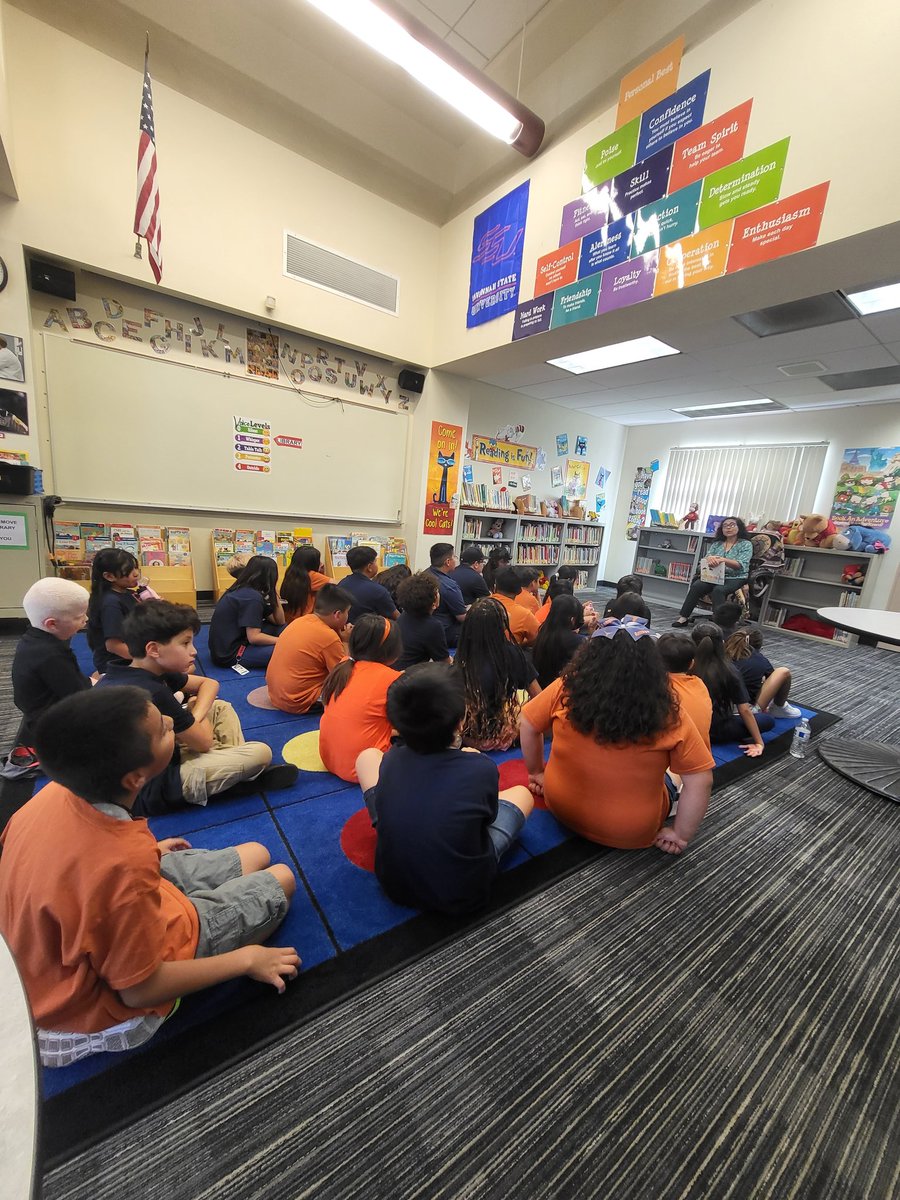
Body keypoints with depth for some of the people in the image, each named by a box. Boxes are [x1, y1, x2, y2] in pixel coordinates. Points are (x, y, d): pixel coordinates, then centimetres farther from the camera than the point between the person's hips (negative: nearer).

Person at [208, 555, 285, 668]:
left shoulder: (244, 590, 9)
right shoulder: (252, 597, -19)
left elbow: (279, 622, 8)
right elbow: (254, 637, -24)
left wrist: (274, 593, 4)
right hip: (230, 654, -10)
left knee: (281, 629, 8)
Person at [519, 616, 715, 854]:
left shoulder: (565, 691, -20)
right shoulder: (668, 717, -21)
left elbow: (528, 725, -7)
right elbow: (700, 780, -14)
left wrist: (538, 772, 9)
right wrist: (681, 835, 0)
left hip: (561, 809, 2)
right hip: (631, 835, -1)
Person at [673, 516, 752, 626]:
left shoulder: (746, 544, 4)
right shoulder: (716, 544, 17)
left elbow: (741, 565, -11)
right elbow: (706, 557, 3)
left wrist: (723, 560, -29)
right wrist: (710, 558, -23)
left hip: (735, 578, -3)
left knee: (718, 590, -35)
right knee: (696, 585, -25)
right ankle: (683, 617, -26)